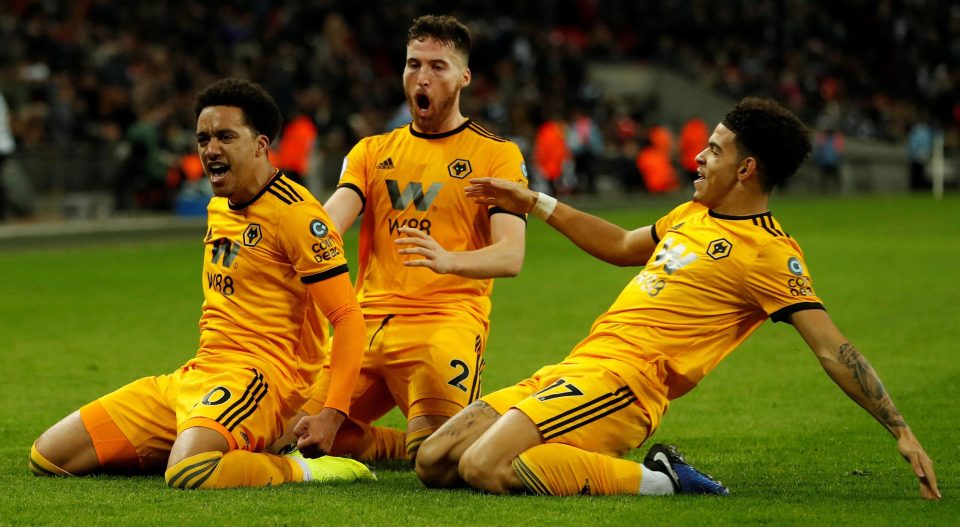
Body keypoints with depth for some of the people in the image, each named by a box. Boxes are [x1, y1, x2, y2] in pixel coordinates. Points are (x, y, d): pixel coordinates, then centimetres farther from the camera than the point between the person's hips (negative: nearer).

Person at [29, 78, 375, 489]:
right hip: (195, 375, 10)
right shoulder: (217, 209, 17)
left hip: (258, 375, -10)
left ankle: (304, 469, -11)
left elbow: (348, 316, -15)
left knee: (188, 472, -40)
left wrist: (332, 415, -23)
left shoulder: (294, 212, -10)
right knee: (47, 456, 3)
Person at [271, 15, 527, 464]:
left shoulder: (497, 154, 5)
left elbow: (510, 255, -9)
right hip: (368, 321, 5)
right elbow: (330, 219, 1)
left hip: (447, 320, -4)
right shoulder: (372, 152, 18)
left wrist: (449, 261, -31)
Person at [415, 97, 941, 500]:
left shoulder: (769, 253, -8)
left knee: (483, 468, -29)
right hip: (573, 370, 9)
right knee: (433, 462, 2)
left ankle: (653, 479, -13)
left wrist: (901, 432, -18)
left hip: (619, 382, -9)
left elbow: (832, 348, -12)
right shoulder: (692, 214, 19)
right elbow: (622, 246, 37)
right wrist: (533, 203, 37)